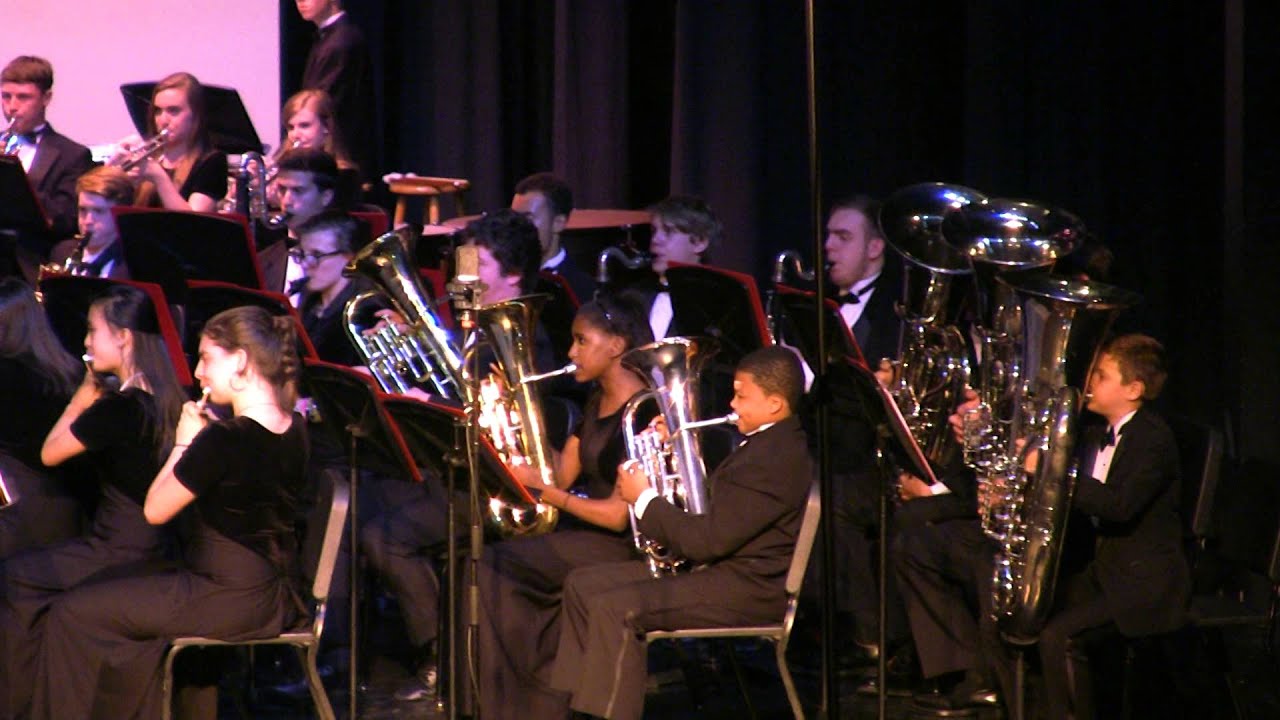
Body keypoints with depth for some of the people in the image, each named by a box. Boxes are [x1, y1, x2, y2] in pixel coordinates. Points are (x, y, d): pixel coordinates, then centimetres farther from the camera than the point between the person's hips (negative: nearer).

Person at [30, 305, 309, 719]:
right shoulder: (294, 430, 1)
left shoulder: (224, 440, -23)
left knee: (71, 615, 4)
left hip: (229, 600, -9)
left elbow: (155, 511, -12)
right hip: (275, 597, 9)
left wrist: (184, 443, -3)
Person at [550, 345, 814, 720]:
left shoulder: (774, 458, -21)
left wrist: (644, 499, -12)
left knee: (615, 609, -28)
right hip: (730, 569, 11)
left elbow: (707, 540, -24)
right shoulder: (769, 443, 13)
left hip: (750, 590, -11)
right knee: (583, 585, 9)